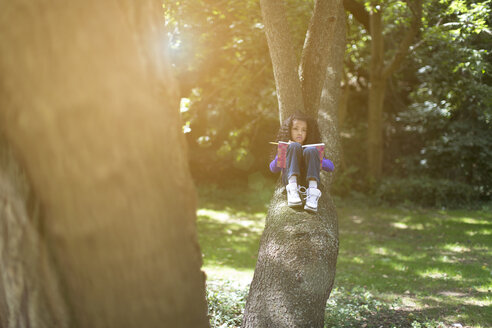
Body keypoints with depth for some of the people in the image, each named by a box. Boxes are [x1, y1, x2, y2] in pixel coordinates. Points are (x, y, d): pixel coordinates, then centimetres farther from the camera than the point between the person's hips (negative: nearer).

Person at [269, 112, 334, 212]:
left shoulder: (311, 147, 31)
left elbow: (331, 166, 18)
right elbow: (273, 169, 13)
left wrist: (318, 163, -3)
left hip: (309, 180, 1)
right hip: (290, 178, -1)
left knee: (311, 150, -23)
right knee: (295, 146, -20)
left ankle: (313, 193, -42)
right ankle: (292, 191, -41)